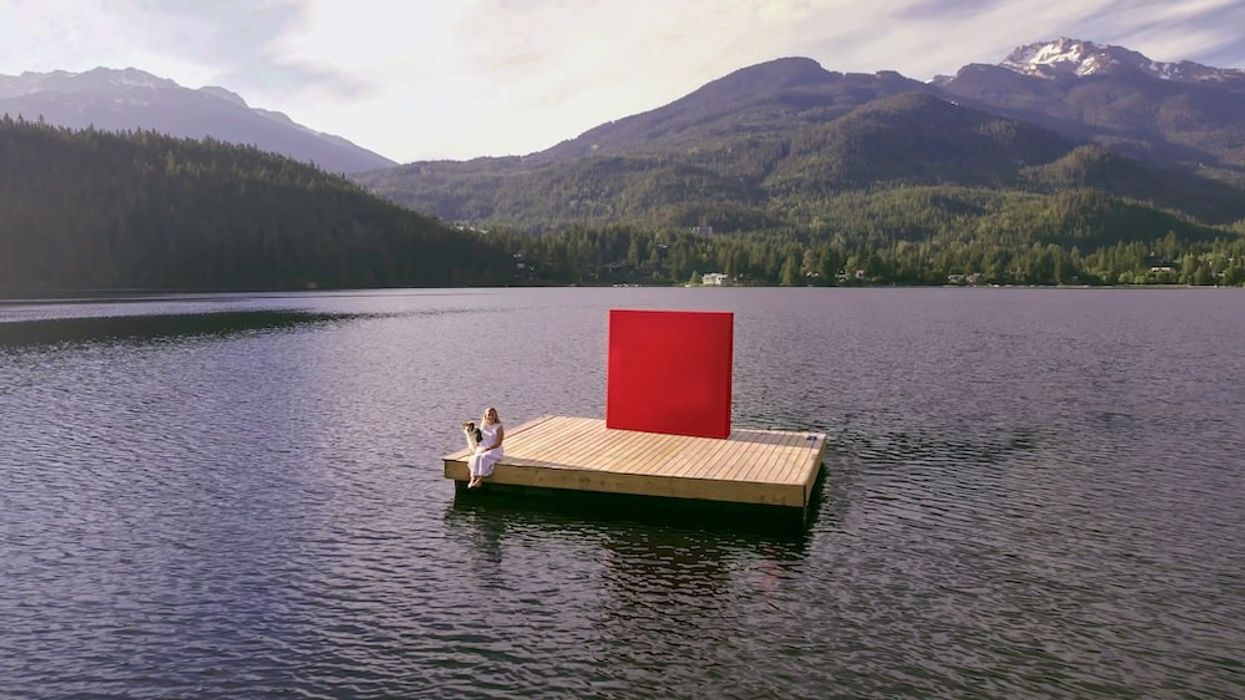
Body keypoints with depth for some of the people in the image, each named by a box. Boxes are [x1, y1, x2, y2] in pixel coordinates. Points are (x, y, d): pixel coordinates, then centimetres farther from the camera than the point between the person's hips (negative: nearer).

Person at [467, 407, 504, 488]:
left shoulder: (498, 427, -2)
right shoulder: (483, 426, 13)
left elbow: (498, 443, -10)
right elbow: (479, 439, 17)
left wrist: (487, 449, -19)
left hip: (495, 450, -4)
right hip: (483, 449, 4)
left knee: (484, 458, -34)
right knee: (476, 457, -29)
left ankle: (480, 479, -41)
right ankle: (473, 479, -40)